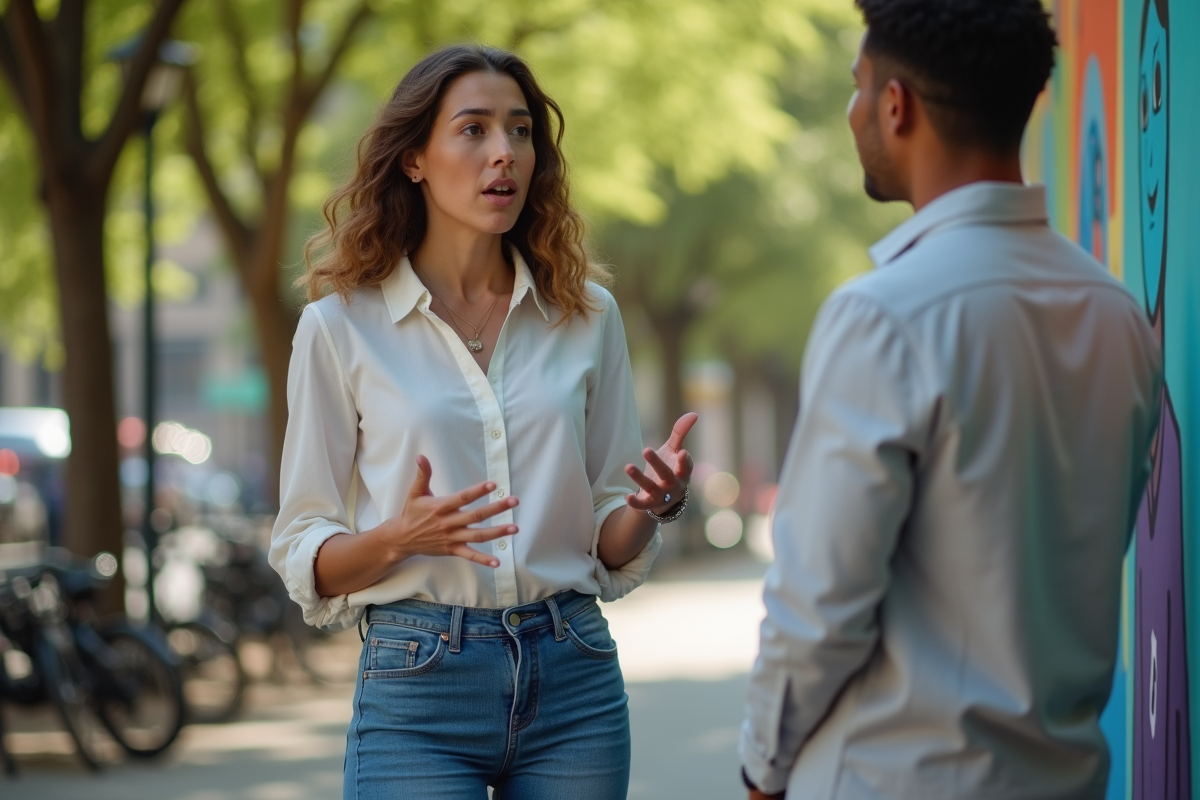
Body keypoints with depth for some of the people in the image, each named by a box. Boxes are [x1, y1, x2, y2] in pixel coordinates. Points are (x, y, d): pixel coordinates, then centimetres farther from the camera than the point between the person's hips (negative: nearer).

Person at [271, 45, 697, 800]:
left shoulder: (587, 316, 6)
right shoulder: (341, 325, -1)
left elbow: (613, 555, 10)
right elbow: (305, 561, 0)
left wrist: (648, 507, -11)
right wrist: (398, 538, -19)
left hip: (574, 681, 3)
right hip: (419, 686, -3)